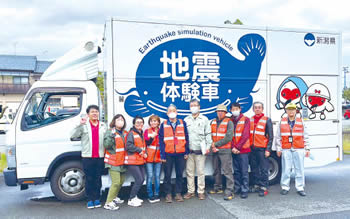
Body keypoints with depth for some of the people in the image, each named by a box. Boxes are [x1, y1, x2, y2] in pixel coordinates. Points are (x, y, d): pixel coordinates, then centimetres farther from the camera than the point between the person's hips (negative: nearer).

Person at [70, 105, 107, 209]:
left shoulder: (103, 126, 13)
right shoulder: (84, 126, 3)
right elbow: (72, 135, -9)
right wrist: (80, 124, -20)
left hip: (100, 157, 2)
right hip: (87, 157, -2)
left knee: (98, 179, 8)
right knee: (89, 179, 4)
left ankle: (97, 198, 18)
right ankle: (90, 199, 14)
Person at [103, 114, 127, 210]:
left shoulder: (125, 133, 13)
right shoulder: (109, 132, -8)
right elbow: (106, 145, -22)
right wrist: (112, 135, -30)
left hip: (122, 161, 7)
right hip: (113, 162, -7)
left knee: (121, 181, 15)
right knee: (116, 182, -14)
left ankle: (114, 197, 34)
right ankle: (108, 203, -5)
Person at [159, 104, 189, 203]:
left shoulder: (182, 123, 5)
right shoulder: (163, 125, 3)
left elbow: (186, 138, 7)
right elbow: (161, 141, 2)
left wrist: (186, 152, 3)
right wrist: (162, 155, -4)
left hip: (180, 154, 1)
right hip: (168, 154, -1)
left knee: (180, 174, 8)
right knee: (167, 175, 4)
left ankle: (178, 193, 21)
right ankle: (168, 194, 17)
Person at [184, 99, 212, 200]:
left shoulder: (204, 119, 6)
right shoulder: (186, 120, 10)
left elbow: (208, 134, 4)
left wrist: (208, 146, -3)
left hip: (200, 150, -2)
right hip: (189, 150, 2)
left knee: (200, 172, 1)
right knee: (189, 171, 7)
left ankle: (201, 192, 12)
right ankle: (190, 191, 18)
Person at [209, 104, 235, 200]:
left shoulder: (229, 122, -5)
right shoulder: (213, 122, 12)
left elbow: (228, 138, -13)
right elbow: (210, 135, 12)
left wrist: (216, 144, -11)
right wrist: (212, 145, -5)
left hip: (225, 150, -6)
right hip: (215, 150, 6)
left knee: (227, 171, -7)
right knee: (216, 170, 15)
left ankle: (229, 191, -2)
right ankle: (218, 188, 29)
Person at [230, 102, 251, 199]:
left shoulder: (246, 120, -1)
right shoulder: (230, 121, 10)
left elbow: (245, 135, -8)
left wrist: (238, 147, -12)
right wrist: (233, 147, -8)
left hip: (243, 149, -4)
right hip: (234, 150, 4)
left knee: (244, 171, -2)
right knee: (236, 171, 10)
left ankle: (245, 190, 5)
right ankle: (237, 188, 21)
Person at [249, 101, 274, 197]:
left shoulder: (267, 120, -1)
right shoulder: (250, 120, 12)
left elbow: (270, 136, -2)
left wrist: (268, 149, -9)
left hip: (262, 149, -4)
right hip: (252, 149, 5)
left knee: (264, 169, -2)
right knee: (254, 169, 11)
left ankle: (263, 188, 6)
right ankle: (256, 186, 23)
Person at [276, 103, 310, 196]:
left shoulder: (301, 122, 10)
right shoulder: (282, 122, 8)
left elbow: (305, 137, 11)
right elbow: (278, 137, 9)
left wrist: (307, 149, 6)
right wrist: (278, 148, 4)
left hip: (299, 149, 1)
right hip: (286, 150, -1)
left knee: (299, 169, 3)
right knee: (286, 169, 1)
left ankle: (300, 188, 12)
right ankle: (285, 187, 10)